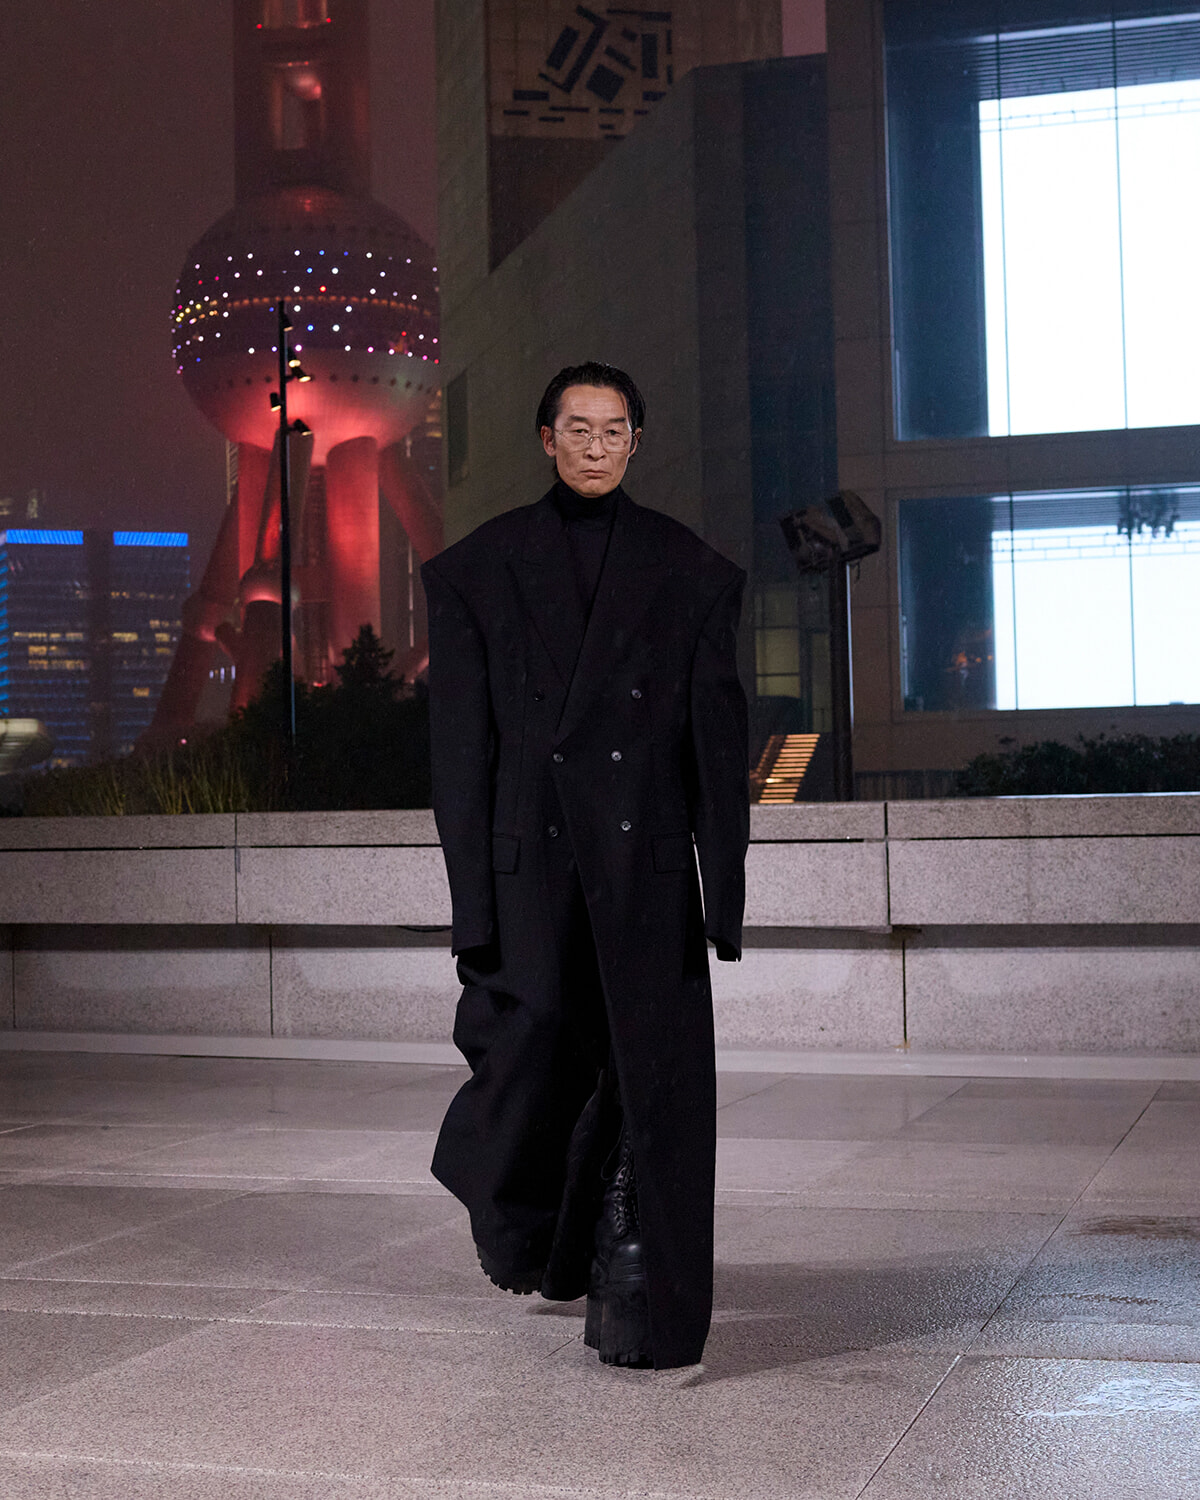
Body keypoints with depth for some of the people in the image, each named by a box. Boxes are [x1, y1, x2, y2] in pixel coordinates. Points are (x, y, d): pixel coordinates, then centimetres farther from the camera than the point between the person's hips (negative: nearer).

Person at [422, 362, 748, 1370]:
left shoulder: (690, 570, 7)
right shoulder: (479, 569, 7)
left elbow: (719, 736, 5)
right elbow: (462, 744, 3)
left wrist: (725, 889, -2)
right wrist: (472, 898, -3)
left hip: (645, 863, 0)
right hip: (531, 860, 0)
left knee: (654, 1078, -3)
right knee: (536, 1053, -4)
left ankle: (643, 1318, 7)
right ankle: (524, 1224, 30)